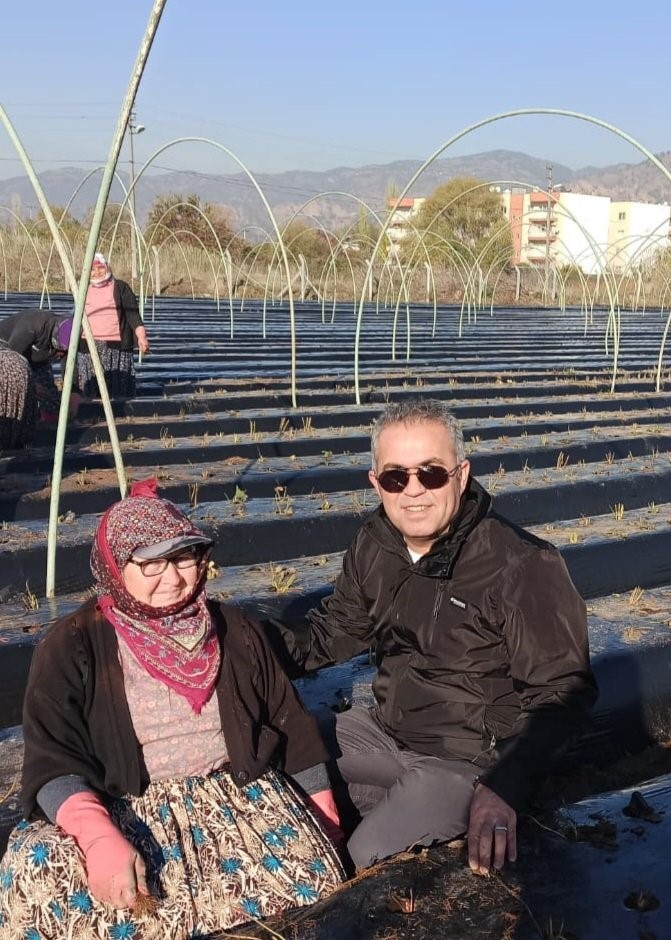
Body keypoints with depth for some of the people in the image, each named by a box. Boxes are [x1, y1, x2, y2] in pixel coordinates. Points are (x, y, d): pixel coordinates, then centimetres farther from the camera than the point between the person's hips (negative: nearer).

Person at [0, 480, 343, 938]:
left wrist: (323, 817, 9)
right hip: (125, 810, -3)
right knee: (39, 874, -32)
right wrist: (100, 839, -30)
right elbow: (53, 759, -12)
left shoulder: (235, 631, 9)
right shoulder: (73, 646, -3)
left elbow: (291, 724, 14)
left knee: (311, 881, -22)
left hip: (239, 794, 3)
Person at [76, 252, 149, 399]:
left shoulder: (121, 287, 6)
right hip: (89, 347, 3)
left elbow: (133, 314, -3)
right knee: (91, 392, -2)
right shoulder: (84, 291, 17)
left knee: (119, 391, -8)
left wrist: (141, 336, -17)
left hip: (116, 346, -3)